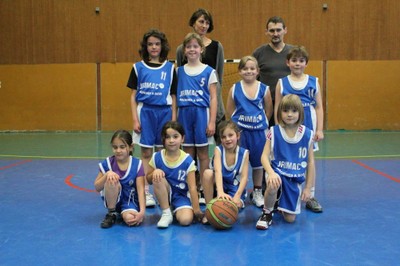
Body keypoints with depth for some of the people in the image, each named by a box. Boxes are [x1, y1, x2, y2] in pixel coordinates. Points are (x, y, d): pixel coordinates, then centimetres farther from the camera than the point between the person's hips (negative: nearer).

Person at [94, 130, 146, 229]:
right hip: (113, 200, 1)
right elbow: (97, 188, -7)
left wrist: (142, 211, -28)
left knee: (130, 219, -32)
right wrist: (107, 174, -26)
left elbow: (141, 190, -15)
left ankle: (121, 212, 7)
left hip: (130, 199, -1)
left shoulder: (137, 164, -10)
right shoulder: (107, 163, -8)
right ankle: (112, 213, -9)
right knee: (112, 180, -31)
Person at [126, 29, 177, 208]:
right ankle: (146, 193, 9)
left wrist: (174, 119, 1)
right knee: (146, 153, 2)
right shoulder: (138, 67, 5)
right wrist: (135, 119, -3)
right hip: (145, 112, -1)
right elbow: (133, 95, 5)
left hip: (164, 112, 1)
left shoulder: (170, 68, 6)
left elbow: (173, 96, 7)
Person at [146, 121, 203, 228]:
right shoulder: (157, 157, -9)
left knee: (186, 220, -28)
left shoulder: (187, 160, -14)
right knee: (157, 178, -29)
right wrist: (154, 172, -22)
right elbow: (149, 180, 1)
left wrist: (196, 209, -15)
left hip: (181, 196, -2)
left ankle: (175, 211, 10)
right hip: (165, 195, 2)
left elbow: (192, 187, -13)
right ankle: (166, 213, -14)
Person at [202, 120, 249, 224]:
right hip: (219, 186, 1)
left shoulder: (244, 153, -8)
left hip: (235, 189, -1)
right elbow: (218, 171, -28)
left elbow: (244, 177, -14)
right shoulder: (218, 150, -11)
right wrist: (220, 192, -46)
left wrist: (237, 196, -31)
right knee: (208, 173, -30)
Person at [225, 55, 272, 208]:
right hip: (239, 131, -1)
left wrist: (260, 123, 4)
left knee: (258, 162, 12)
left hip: (258, 131, 1)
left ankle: (257, 192, 28)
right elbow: (229, 112, 2)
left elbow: (268, 111, 5)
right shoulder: (234, 89, -3)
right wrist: (235, 127, 0)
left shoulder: (264, 89, -2)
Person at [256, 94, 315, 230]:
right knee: (273, 185, -39)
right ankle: (267, 213, -7)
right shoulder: (274, 132, -8)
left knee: (290, 219, 3)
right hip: (277, 172, -2)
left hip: (295, 178, 2)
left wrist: (308, 188, 2)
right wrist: (271, 173, -33)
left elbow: (310, 162, 1)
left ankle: (280, 202, 40)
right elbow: (264, 156, -13)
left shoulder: (307, 134, -5)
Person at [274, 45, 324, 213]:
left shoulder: (313, 82, 4)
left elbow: (319, 107, 3)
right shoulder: (281, 83, 1)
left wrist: (319, 129, -2)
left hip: (308, 128, 1)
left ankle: (311, 197, 18)